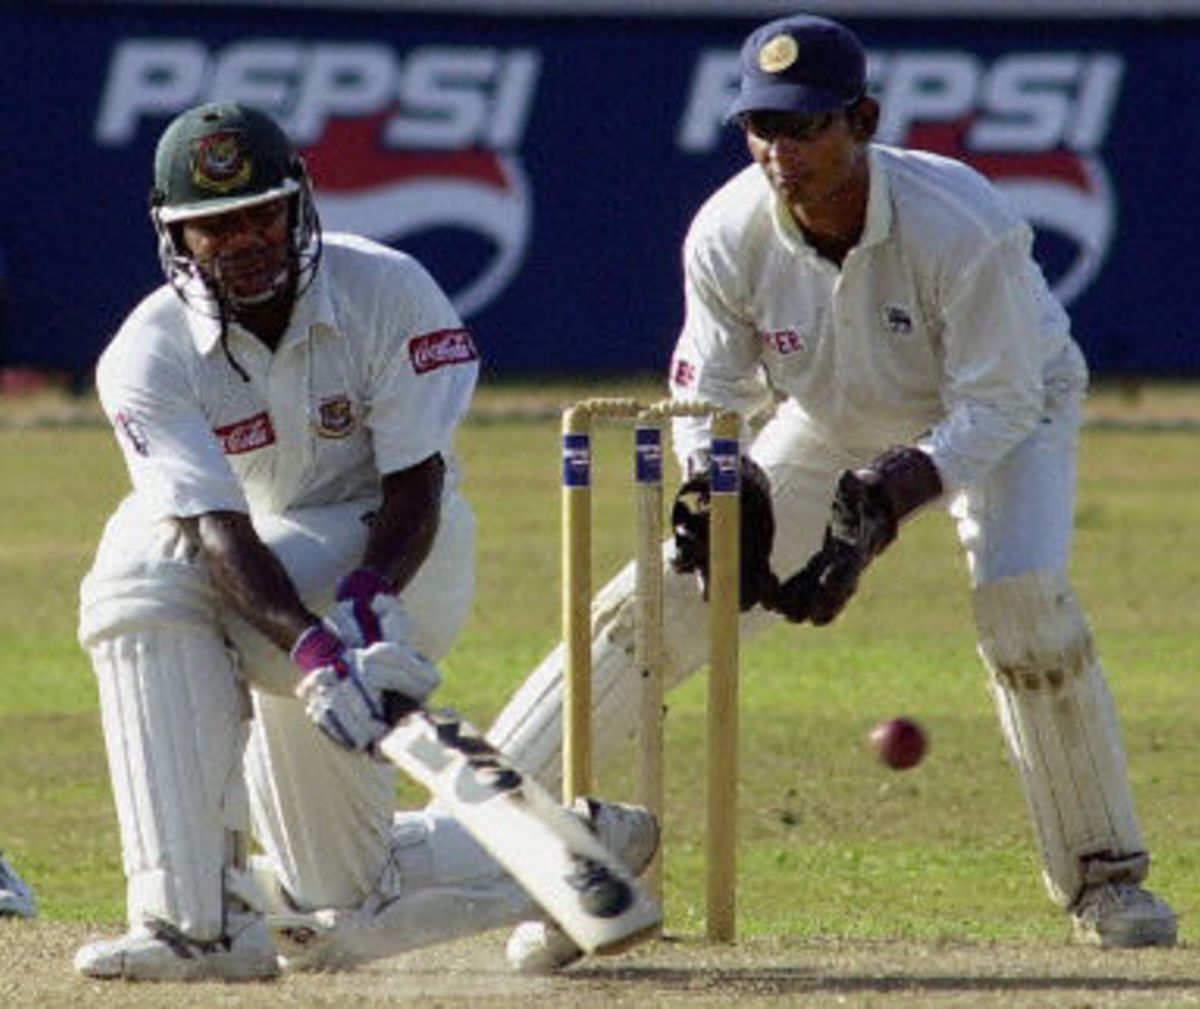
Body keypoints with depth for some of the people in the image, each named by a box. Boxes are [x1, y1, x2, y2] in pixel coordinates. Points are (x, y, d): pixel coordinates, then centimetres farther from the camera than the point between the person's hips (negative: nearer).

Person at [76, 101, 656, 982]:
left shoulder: (387, 291, -16)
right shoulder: (148, 357, -16)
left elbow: (416, 486, -18)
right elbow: (220, 533, -28)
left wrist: (365, 602, -39)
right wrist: (308, 646, -46)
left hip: (407, 555, -3)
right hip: (272, 586, 3)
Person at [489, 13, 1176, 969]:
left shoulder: (964, 227, -36)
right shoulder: (729, 234, -24)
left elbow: (998, 409, -30)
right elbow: (709, 397, -13)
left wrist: (883, 504, -42)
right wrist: (712, 492, -34)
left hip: (1003, 417, -3)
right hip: (830, 428, 3)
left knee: (1024, 593, -30)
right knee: (658, 597, -9)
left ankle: (1105, 876, -13)